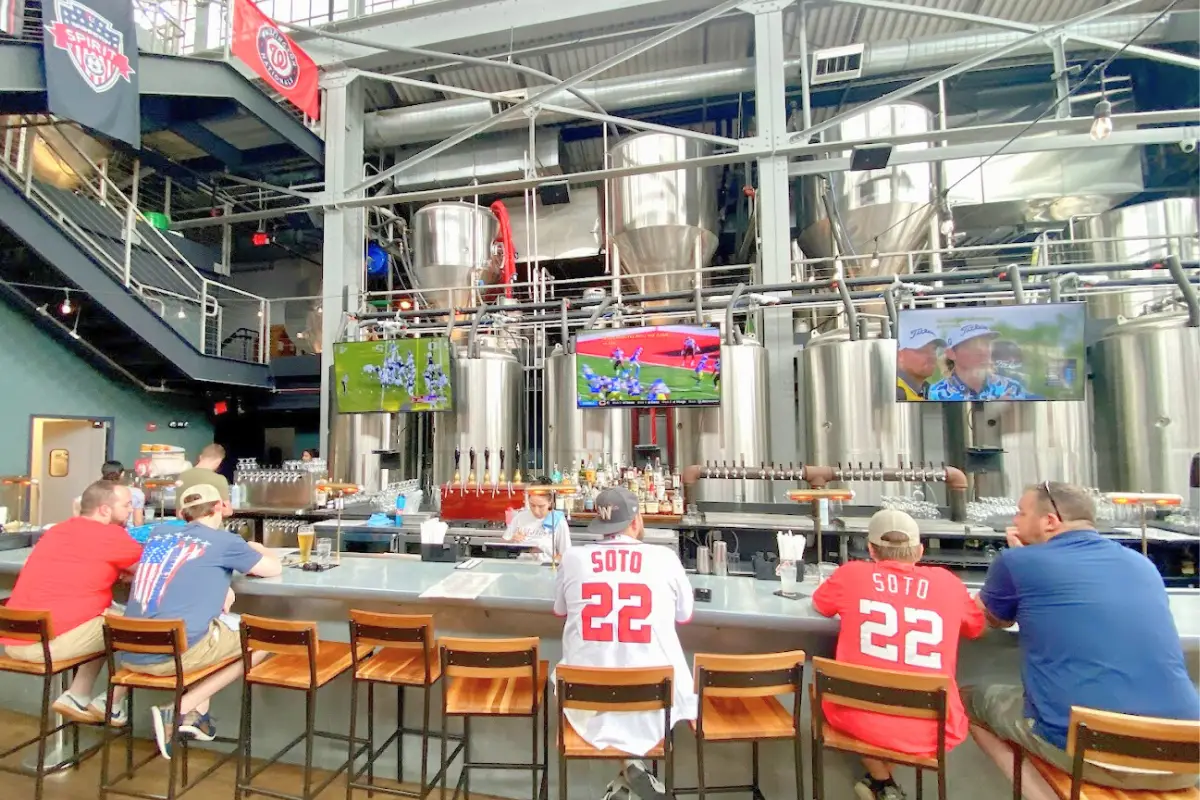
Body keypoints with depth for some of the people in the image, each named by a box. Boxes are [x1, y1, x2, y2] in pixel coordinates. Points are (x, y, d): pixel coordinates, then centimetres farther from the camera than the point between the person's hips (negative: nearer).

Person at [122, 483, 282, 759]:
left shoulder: (159, 533, 13)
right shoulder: (223, 541, -3)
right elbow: (274, 569, 7)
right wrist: (255, 551, 27)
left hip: (130, 655, 7)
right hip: (174, 653, -7)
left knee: (213, 622, 31)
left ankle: (198, 714, 20)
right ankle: (179, 712, 2)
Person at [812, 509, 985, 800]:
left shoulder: (852, 573, -4)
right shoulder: (948, 582, -1)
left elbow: (819, 605, 17)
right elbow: (977, 629, 21)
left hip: (860, 719, -1)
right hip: (932, 731, 2)